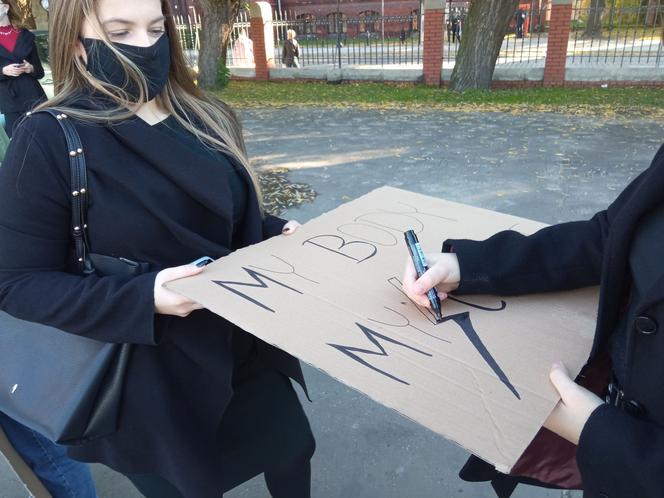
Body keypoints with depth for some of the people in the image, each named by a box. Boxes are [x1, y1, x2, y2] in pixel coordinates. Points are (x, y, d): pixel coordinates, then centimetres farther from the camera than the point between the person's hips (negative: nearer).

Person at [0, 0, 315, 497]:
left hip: (244, 340, 6)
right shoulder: (48, 141, -15)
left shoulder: (207, 118, 3)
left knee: (291, 452, 23)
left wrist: (276, 232, -6)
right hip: (150, 375, -5)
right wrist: (143, 299, -28)